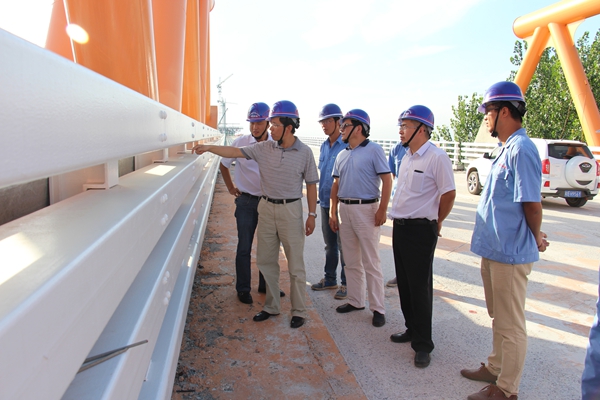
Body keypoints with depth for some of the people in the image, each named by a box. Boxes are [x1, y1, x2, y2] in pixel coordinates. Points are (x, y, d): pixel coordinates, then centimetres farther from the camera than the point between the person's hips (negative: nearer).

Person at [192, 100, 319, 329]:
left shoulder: (304, 152, -6)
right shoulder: (264, 148, 1)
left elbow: (311, 185, -2)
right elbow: (235, 152, -2)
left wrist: (312, 214, -3)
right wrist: (209, 147, -15)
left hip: (290, 209, -4)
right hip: (266, 207, 4)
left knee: (295, 264, 3)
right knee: (265, 260, 12)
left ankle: (299, 311, 18)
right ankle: (272, 306, 28)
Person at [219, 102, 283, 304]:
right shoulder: (241, 143, -8)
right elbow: (223, 165, 6)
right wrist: (231, 187, 5)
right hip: (246, 201, -2)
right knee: (244, 247, 4)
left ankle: (265, 284, 29)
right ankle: (243, 289, 18)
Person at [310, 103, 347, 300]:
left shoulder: (347, 145, -12)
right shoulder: (324, 146, 11)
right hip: (325, 202, 7)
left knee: (343, 245, 3)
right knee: (329, 244, 17)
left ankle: (346, 283, 16)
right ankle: (330, 279, 31)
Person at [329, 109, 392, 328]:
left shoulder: (373, 150, -7)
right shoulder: (342, 155, 13)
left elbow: (387, 180, -11)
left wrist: (382, 210, -17)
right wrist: (332, 212, 10)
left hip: (366, 209, -7)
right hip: (345, 209, 7)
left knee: (371, 262, -1)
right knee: (351, 261, 14)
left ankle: (378, 308, 10)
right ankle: (356, 301, 27)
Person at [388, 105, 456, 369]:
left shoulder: (436, 157, -14)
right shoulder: (407, 156, 12)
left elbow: (449, 194, -11)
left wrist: (435, 223, -1)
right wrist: (399, 219, 15)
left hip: (421, 230, -8)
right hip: (400, 227, 8)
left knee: (420, 287, -1)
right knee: (404, 283, 16)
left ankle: (423, 345, 12)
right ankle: (412, 329, 33)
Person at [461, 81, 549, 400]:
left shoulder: (521, 150, -20)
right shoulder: (507, 149, 11)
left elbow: (532, 203, -20)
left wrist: (535, 239, -4)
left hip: (510, 253, -10)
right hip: (493, 249, 10)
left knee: (510, 324, 5)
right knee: (498, 318, 22)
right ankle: (495, 368, 39)